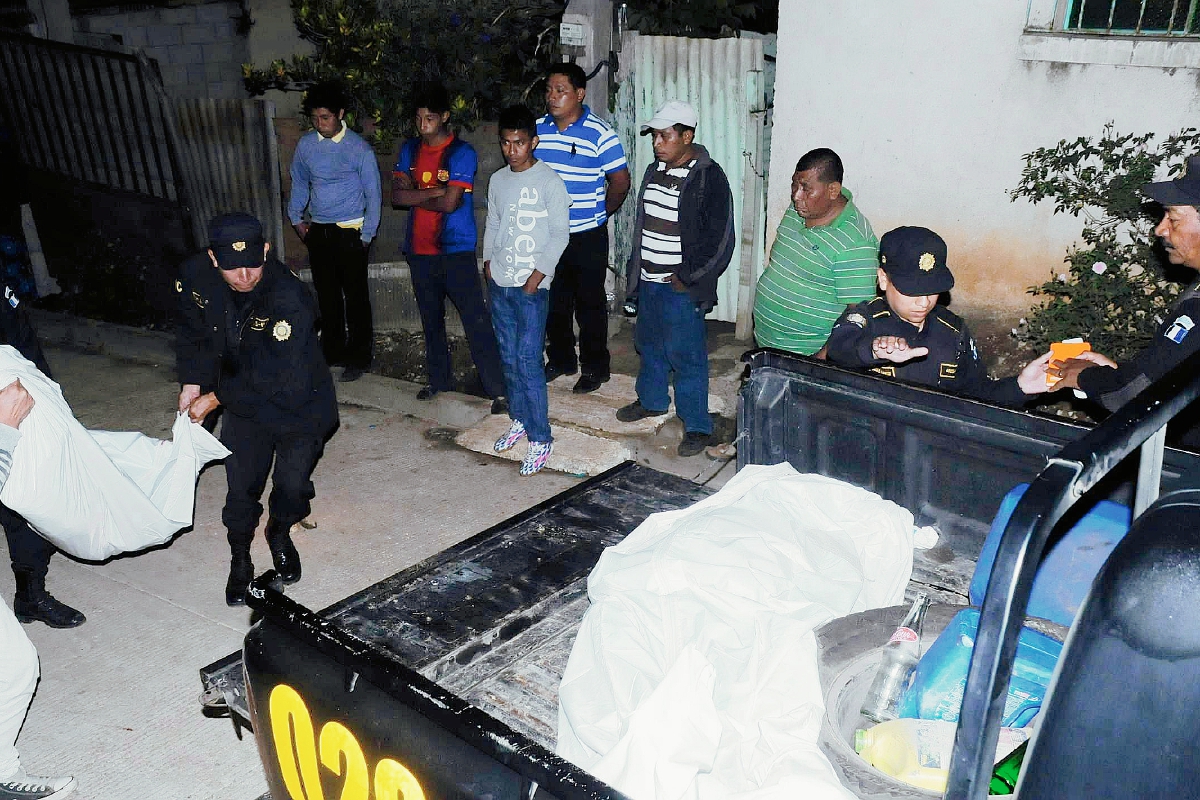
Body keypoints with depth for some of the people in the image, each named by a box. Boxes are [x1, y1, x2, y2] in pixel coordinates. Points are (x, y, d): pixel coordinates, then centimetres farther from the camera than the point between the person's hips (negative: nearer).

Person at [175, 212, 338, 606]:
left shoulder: (290, 298, -34)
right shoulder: (195, 276, -16)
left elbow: (281, 379, -30)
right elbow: (193, 332, 6)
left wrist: (216, 397, -21)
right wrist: (192, 382, -5)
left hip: (299, 401, -3)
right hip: (243, 402, 3)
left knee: (292, 484, 2)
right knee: (241, 489, 4)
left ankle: (279, 534, 37)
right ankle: (240, 561, 30)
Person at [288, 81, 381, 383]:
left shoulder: (359, 148, -10)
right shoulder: (306, 144, 4)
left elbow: (373, 194, -7)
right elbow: (299, 182, 19)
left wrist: (366, 235, -7)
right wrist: (296, 218, 14)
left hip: (349, 231, -5)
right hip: (317, 231, 5)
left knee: (355, 297, 0)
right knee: (326, 295, 12)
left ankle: (359, 358, 12)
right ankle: (332, 351, 26)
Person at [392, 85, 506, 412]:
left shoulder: (461, 153, -11)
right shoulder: (409, 149, 7)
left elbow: (449, 203, -20)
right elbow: (397, 195, -2)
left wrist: (415, 196, -5)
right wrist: (434, 192, -14)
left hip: (456, 250, -6)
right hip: (420, 250, 6)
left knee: (476, 320, -8)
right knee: (431, 320, 17)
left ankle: (497, 389, -4)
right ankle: (439, 378, 33)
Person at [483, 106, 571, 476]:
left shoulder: (549, 181, -8)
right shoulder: (497, 180, 11)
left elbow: (560, 233, -9)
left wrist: (539, 273, -14)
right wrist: (488, 260, 8)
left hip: (531, 286, -6)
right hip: (499, 282, 6)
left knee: (528, 361, -8)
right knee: (509, 358, 13)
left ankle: (541, 438, -1)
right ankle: (520, 420, 29)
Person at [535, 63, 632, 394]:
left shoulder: (600, 134, -12)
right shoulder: (537, 129, 3)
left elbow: (620, 180, -6)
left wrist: (600, 213, 3)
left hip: (587, 237, -5)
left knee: (590, 304, 6)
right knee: (554, 302, 15)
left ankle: (594, 367, 19)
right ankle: (560, 359, 33)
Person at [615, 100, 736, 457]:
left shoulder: (709, 178, -15)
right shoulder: (655, 171, 9)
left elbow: (720, 241, -17)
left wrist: (686, 278, -15)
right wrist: (635, 269, 13)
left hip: (682, 289, -8)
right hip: (648, 281, 8)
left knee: (686, 356, -3)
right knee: (649, 345, 21)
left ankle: (698, 426, 9)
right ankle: (652, 400, 42)